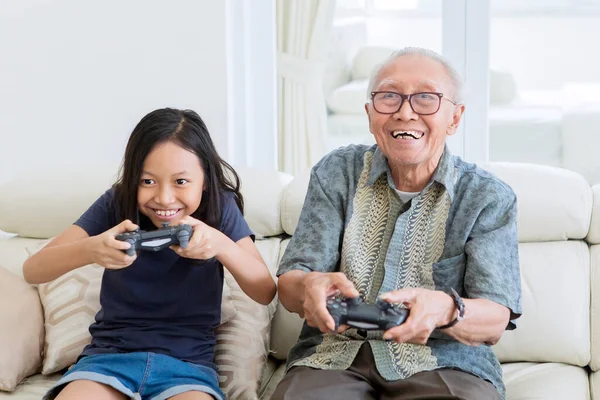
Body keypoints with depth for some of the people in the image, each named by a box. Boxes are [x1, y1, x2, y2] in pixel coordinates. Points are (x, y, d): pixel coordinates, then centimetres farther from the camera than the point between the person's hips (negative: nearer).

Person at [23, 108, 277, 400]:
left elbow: (266, 293, -9)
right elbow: (33, 271, -11)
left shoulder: (220, 208, -4)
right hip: (111, 353, 0)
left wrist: (221, 245, -30)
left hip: (188, 360, 0)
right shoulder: (116, 203, -5)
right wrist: (90, 249, -34)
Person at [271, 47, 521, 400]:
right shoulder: (336, 174, 7)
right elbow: (289, 284, 2)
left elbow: (496, 321, -6)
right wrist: (309, 288, -24)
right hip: (336, 356, 1)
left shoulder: (490, 198, 3)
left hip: (444, 362, 0)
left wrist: (445, 310, -30)